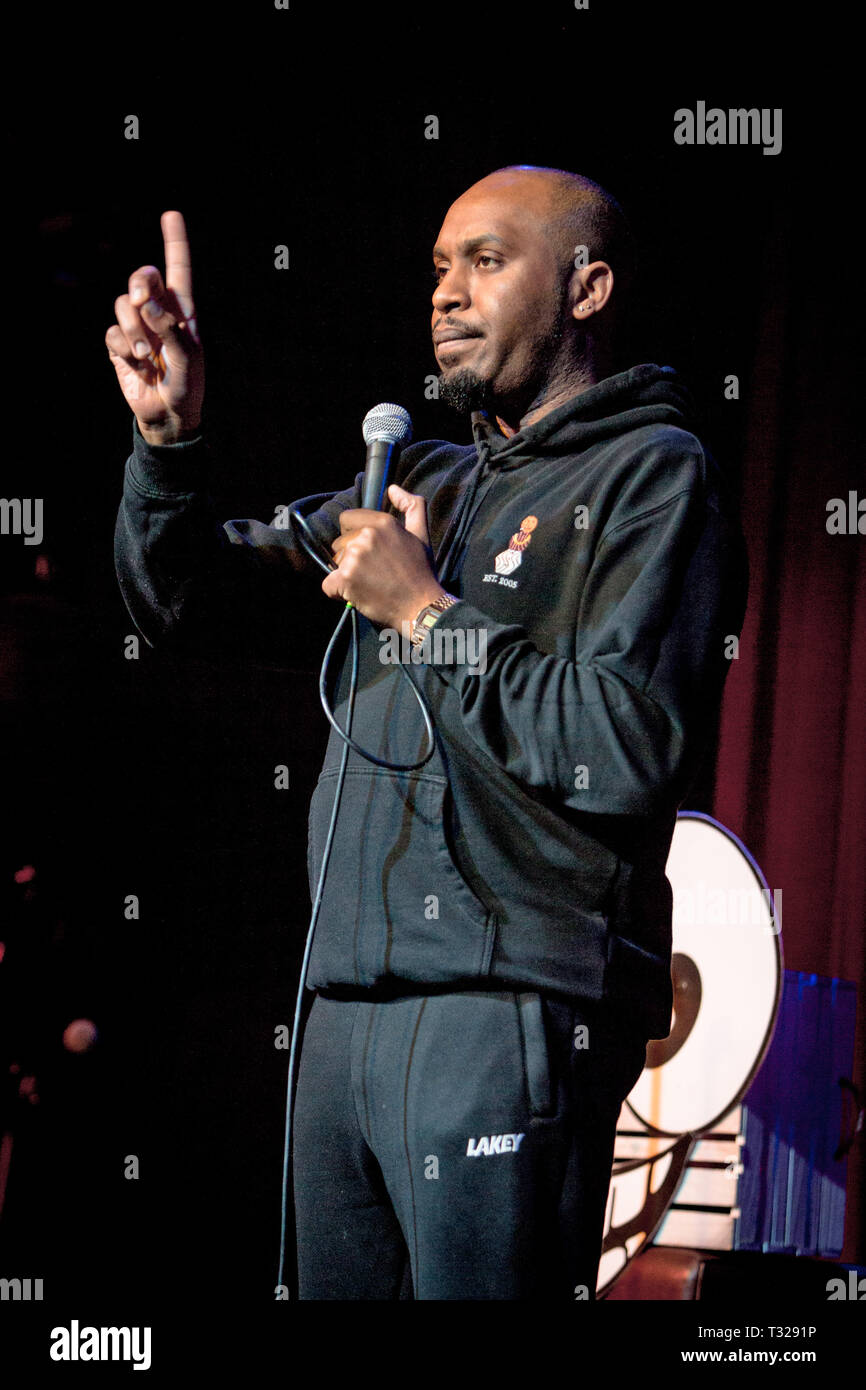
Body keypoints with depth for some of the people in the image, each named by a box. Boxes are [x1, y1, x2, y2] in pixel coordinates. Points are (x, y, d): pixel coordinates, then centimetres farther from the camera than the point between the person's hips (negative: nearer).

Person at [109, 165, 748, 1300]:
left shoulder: (654, 477, -1)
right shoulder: (426, 485, 21)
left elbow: (630, 752, -15)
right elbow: (183, 597, 22)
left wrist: (426, 613, -9)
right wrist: (170, 437, 4)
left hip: (508, 1007, -7)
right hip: (347, 1003, 7)